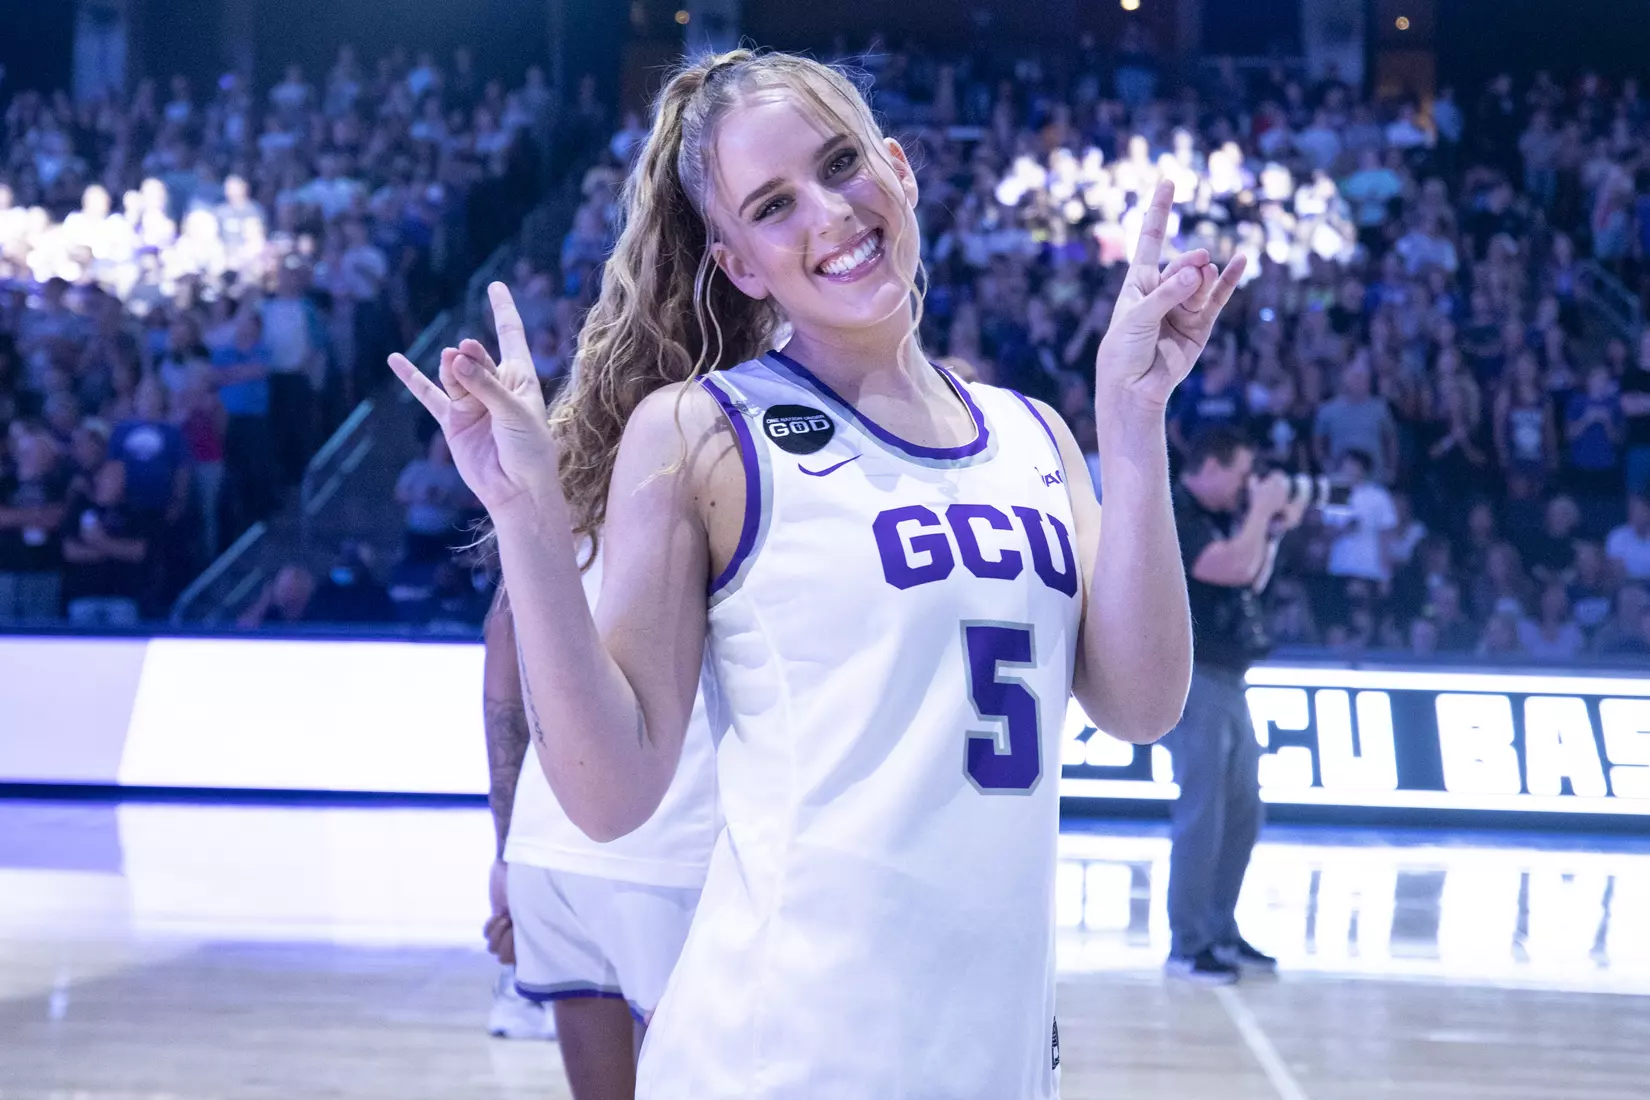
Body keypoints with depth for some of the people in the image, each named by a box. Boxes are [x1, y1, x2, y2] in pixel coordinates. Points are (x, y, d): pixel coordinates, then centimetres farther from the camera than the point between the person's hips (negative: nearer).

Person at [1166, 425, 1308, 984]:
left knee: (1242, 811, 13)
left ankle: (1221, 931, 22)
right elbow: (1233, 568, -25)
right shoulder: (1172, 515, -14)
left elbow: (1254, 581, 23)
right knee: (1202, 814, -9)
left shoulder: (1215, 518, 16)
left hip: (1226, 680, 10)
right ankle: (1187, 945, -3)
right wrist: (1261, 508, -12)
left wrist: (1275, 528, 11)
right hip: (1192, 679, -10)